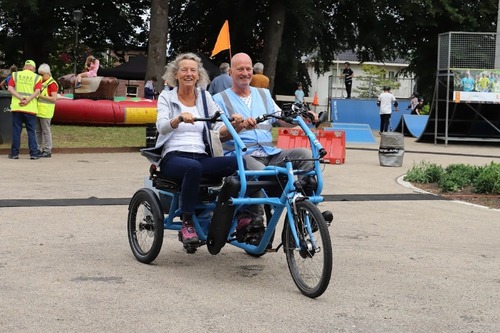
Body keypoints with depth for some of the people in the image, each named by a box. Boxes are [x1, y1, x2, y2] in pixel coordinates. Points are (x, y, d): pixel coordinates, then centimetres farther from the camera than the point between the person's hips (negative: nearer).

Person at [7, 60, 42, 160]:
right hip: (30, 108, -1)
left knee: (16, 131, 5)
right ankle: (34, 153, -1)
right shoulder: (36, 77, 5)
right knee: (31, 131, 4)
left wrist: (20, 98, -12)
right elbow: (37, 91, -10)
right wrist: (28, 100, -16)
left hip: (16, 107, 1)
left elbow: (10, 88, -3)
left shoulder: (15, 75, 8)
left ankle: (14, 153, 6)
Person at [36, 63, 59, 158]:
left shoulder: (52, 84, -10)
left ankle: (48, 151, 0)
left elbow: (54, 98, -17)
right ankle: (39, 149, 17)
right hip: (38, 110, 9)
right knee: (38, 131, 11)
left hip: (45, 111, -9)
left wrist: (41, 96, -19)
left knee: (46, 130, -5)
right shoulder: (40, 82, 16)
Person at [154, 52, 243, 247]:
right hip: (173, 156, -3)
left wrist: (232, 125, -18)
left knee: (237, 162, -27)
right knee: (193, 167, -40)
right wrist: (180, 118, -33)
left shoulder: (205, 97, 16)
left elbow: (220, 130, 5)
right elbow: (161, 126, -12)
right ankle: (187, 224, -29)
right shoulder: (166, 97, 8)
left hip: (201, 156, 3)